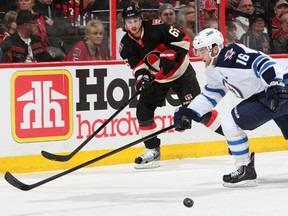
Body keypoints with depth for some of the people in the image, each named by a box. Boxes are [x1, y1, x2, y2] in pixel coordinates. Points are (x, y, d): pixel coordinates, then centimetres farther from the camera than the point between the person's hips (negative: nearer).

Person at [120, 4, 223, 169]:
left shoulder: (157, 28, -24)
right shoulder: (127, 45, -9)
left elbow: (183, 39, -21)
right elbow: (137, 65, -12)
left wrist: (170, 56, -30)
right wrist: (141, 78, -32)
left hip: (181, 72, -6)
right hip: (157, 79, 6)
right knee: (144, 110, -4)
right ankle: (153, 151, 9)